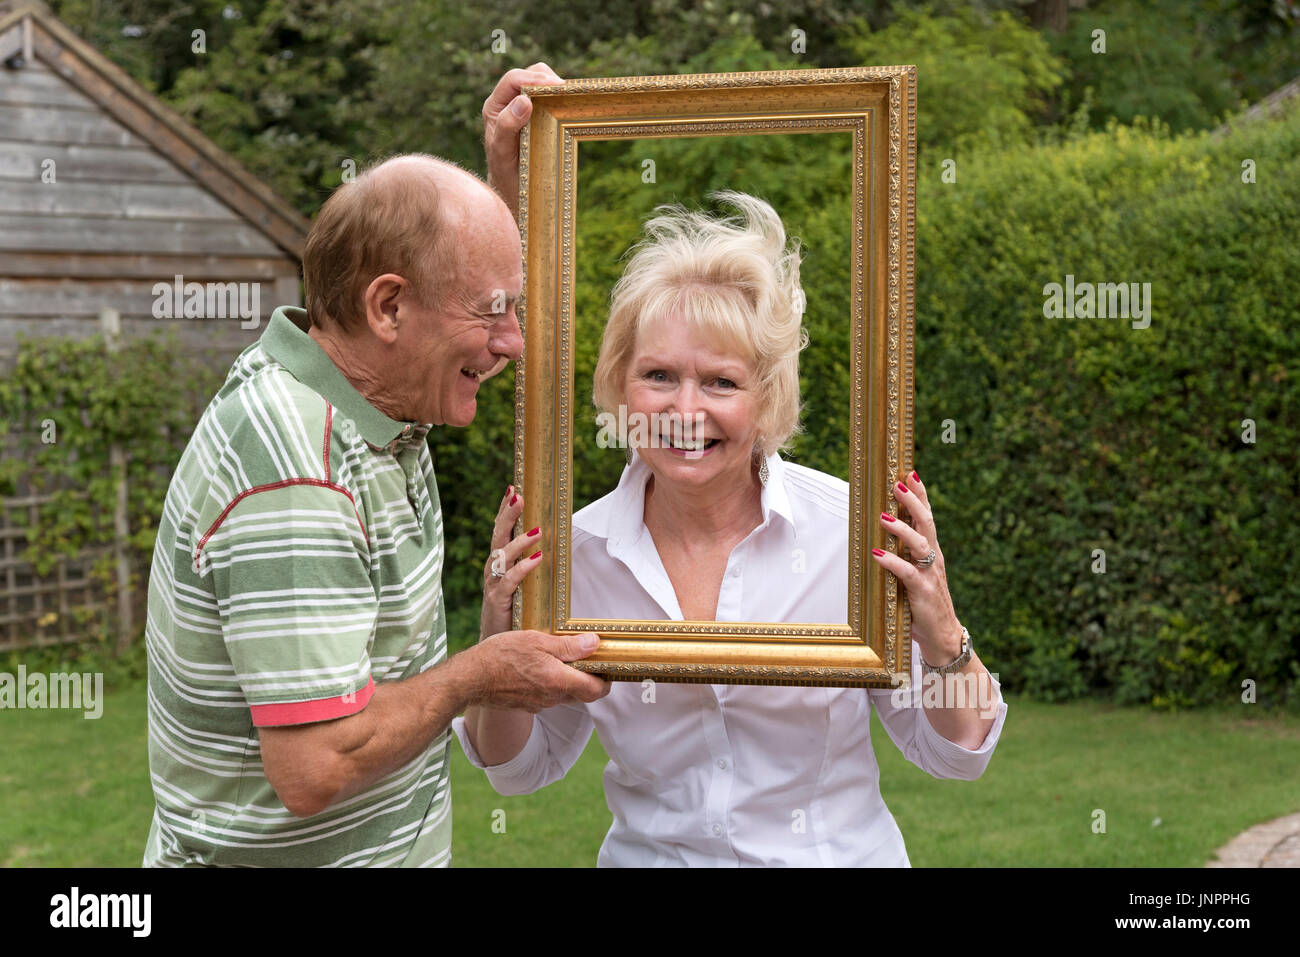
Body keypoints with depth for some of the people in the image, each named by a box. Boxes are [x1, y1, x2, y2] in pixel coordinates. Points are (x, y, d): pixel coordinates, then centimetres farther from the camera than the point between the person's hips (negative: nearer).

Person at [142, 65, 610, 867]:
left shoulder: (361, 379, -1)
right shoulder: (294, 484, -29)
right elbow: (314, 768, -32)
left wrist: (511, 166, 4)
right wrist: (477, 677, -18)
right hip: (274, 855, -9)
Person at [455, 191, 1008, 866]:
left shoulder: (850, 529, -10)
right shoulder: (575, 551, -6)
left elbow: (954, 757, -1)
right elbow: (521, 769, 8)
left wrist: (942, 640, -19)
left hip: (841, 854, -1)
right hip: (647, 855, 1)